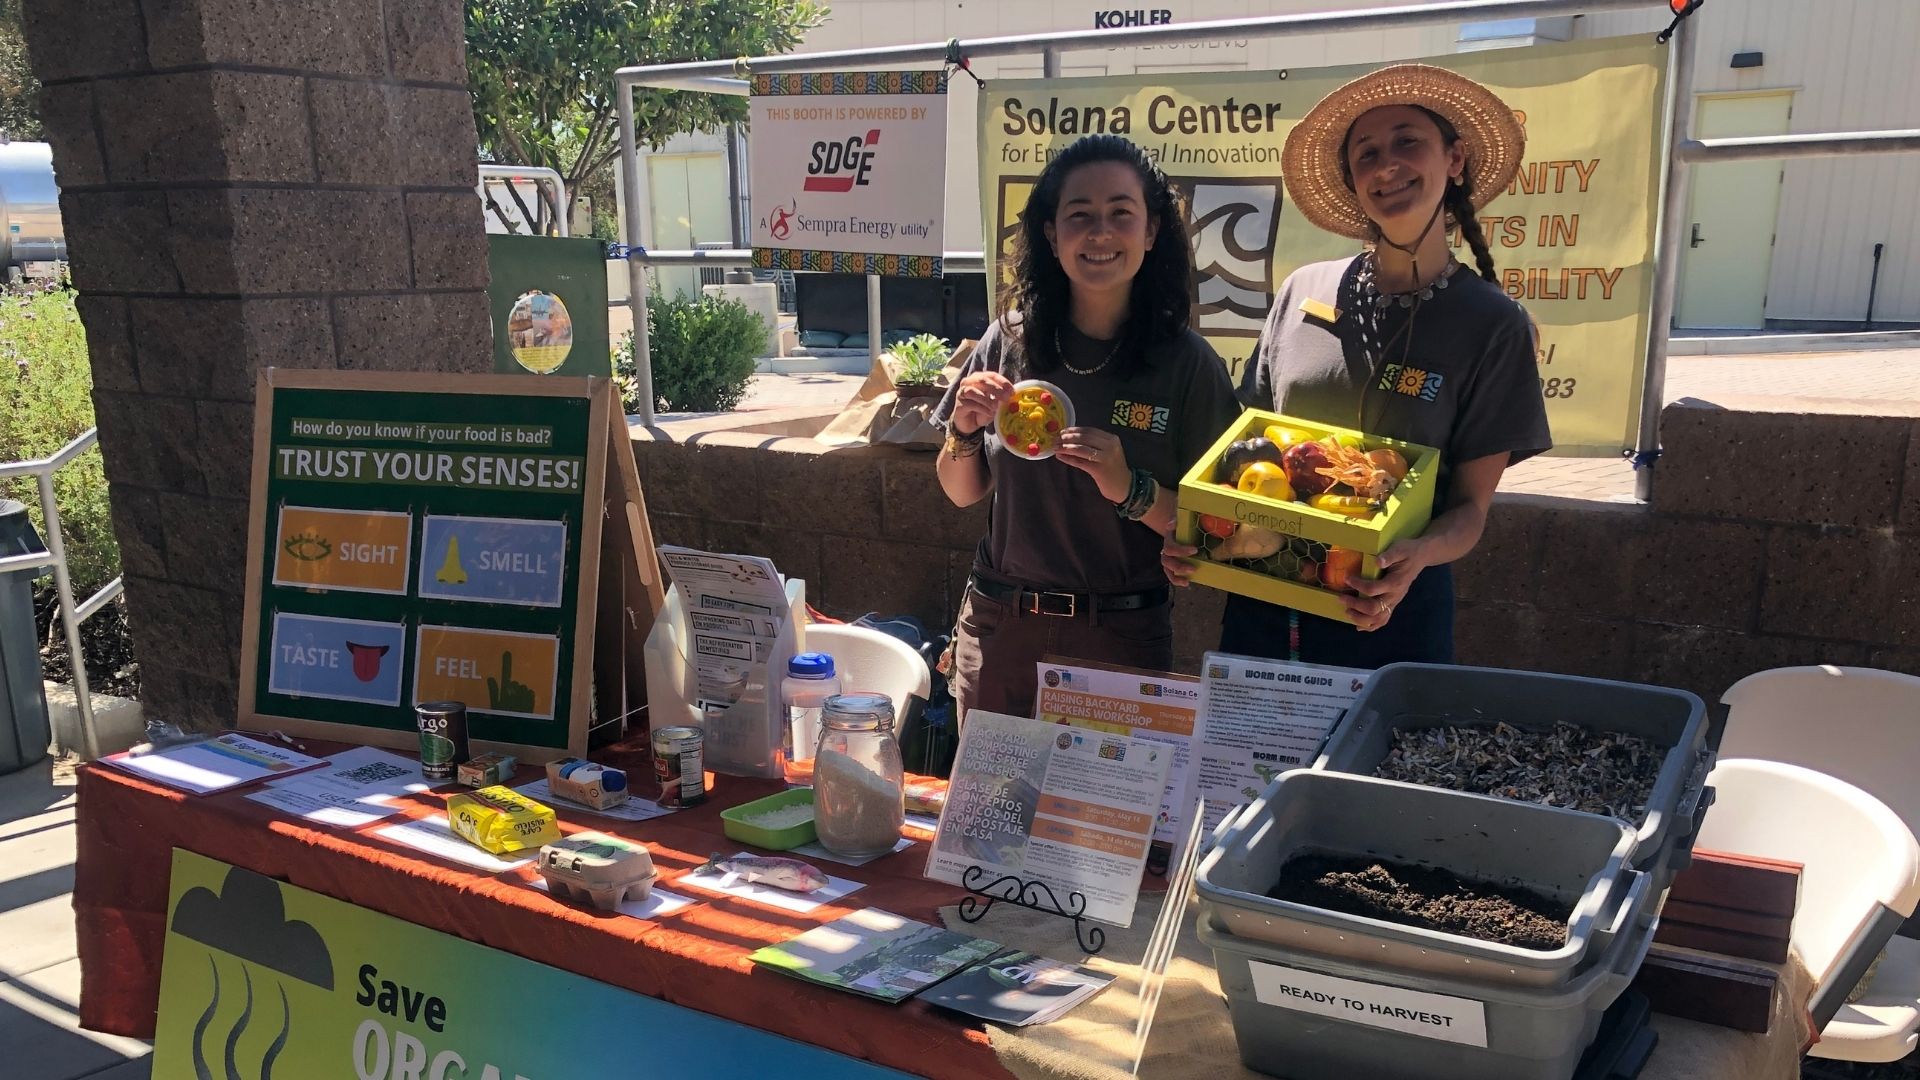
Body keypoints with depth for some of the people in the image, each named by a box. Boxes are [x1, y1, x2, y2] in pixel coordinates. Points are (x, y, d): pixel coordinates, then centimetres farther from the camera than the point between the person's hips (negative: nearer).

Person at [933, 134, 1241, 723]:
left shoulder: (1187, 363, -9)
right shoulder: (1011, 340, -3)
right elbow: (963, 493, 8)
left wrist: (1132, 490, -22)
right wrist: (964, 432, -11)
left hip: (1122, 636, -2)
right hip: (998, 627, 2)